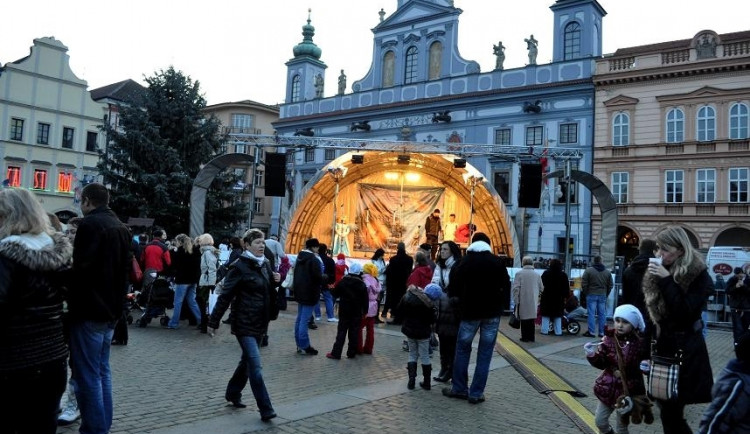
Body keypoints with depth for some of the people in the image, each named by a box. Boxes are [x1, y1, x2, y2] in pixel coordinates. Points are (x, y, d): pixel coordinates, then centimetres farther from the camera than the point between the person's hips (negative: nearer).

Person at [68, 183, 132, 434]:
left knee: (87, 374, -2)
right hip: (111, 309, 9)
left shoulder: (90, 224, -14)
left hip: (89, 309, -9)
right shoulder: (121, 227, 12)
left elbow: (81, 266, -20)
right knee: (101, 370, 16)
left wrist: (69, 299, -6)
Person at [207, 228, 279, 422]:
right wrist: (213, 322, -12)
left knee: (247, 361, 19)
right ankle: (265, 409, -2)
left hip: (260, 322, 7)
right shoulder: (239, 267, -14)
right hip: (244, 323, -7)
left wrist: (275, 281, -2)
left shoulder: (265, 264, 7)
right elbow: (225, 296, -14)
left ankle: (232, 393, 39)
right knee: (255, 366, -8)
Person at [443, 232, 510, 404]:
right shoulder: (497, 261, -2)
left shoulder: (465, 261, -5)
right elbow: (506, 287, 3)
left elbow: (453, 289, -6)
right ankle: (476, 393, 6)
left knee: (462, 350, 14)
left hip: (470, 312, -1)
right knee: (485, 354, 5)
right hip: (492, 312, 1)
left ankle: (459, 388, 17)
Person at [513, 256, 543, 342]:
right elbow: (541, 288, 8)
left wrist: (516, 300, -5)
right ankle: (531, 337, 15)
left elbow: (516, 288, -11)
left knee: (524, 319, 3)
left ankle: (525, 337, 4)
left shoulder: (519, 273, -9)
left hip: (523, 301, -3)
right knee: (531, 318, 11)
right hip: (533, 302, 3)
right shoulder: (537, 274, 3)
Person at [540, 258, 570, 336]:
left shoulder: (546, 274, -5)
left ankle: (544, 330, 4)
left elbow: (541, 285, -1)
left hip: (547, 298, -1)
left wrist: (541, 293, 8)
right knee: (558, 315, 8)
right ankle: (558, 331, 6)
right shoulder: (563, 275, 0)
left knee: (546, 315, 6)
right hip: (559, 298, 1)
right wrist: (565, 296, 8)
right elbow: (567, 287, 3)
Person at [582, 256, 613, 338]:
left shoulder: (588, 270, -6)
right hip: (603, 296, 4)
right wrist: (606, 294, 18)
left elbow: (584, 284, -7)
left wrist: (585, 293, 5)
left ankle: (591, 332, -2)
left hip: (591, 295, -3)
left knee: (591, 313, -2)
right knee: (602, 314, 7)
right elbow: (610, 285, 10)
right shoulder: (607, 272, 7)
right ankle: (602, 332, 10)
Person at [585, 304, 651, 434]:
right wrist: (593, 355, -25)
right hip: (608, 387, 3)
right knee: (599, 420, 13)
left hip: (628, 390, -3)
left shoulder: (639, 343, -13)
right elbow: (601, 364, -6)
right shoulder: (609, 339, -7)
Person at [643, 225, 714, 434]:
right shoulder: (656, 274, 6)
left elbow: (685, 312, -22)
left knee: (672, 408, -3)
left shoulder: (699, 276, -12)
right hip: (662, 345, 6)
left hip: (685, 349, -6)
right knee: (666, 405, 9)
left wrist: (667, 281, -22)